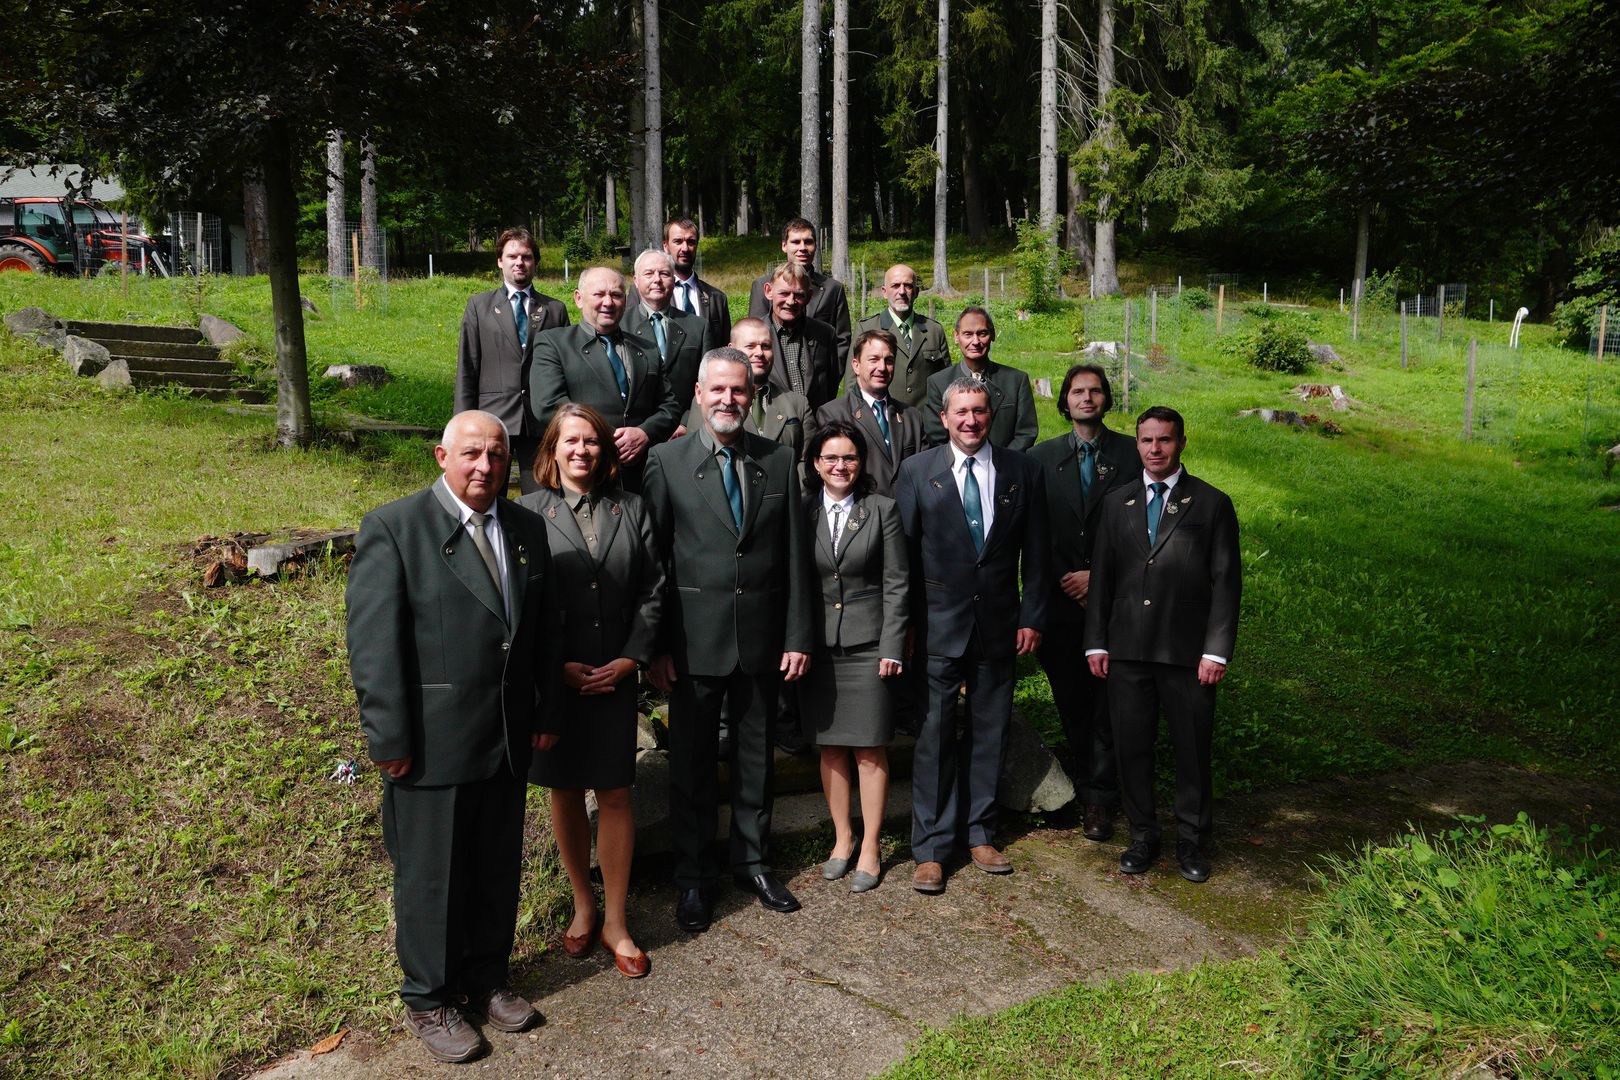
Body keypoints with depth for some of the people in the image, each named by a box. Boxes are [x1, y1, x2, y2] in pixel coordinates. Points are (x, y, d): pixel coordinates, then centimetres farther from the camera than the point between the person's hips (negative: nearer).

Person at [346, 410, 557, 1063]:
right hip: (433, 742, -5)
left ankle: (486, 979, 38)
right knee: (430, 876, 10)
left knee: (498, 868, 18)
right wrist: (389, 740, -15)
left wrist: (545, 713, 11)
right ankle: (428, 1000, 29)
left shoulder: (527, 529, 7)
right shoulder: (393, 528, -11)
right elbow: (373, 642, -13)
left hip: (508, 740, 6)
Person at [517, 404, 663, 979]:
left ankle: (615, 922, 16)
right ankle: (583, 906, 29)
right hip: (553, 677, -1)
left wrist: (630, 659, -6)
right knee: (565, 792, 11)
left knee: (615, 795, 3)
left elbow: (652, 590, 3)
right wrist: (556, 666, -11)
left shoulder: (631, 510, 5)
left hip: (615, 676, 1)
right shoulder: (528, 513, -2)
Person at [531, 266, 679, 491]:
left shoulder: (648, 351, 17)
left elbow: (669, 406, 14)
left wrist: (645, 434, -7)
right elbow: (548, 405, -9)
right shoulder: (552, 343, 4)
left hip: (640, 477, 3)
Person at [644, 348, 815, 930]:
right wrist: (656, 646, -8)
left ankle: (753, 862, 34)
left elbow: (794, 555, 4)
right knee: (691, 764, 10)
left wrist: (798, 636, 0)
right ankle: (694, 877, 26)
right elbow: (653, 558, -4)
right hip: (694, 640, -2)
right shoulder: (666, 461, -4)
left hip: (761, 639, 2)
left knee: (756, 757, 16)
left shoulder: (780, 461, 3)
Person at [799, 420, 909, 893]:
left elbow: (896, 584, -2)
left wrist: (892, 647, -7)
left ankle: (871, 846, 15)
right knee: (830, 746, 10)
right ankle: (842, 837, 24)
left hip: (868, 643, -2)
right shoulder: (802, 511, 3)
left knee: (870, 748, 3)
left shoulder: (882, 509, -2)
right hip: (818, 644, 2)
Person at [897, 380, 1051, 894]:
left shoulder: (1022, 470, 3)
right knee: (935, 736, 1)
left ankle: (978, 833, 26)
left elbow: (1036, 551, 6)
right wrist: (905, 624, -4)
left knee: (989, 733, 11)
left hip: (999, 624, 2)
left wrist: (1032, 616, 1)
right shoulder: (916, 470, -1)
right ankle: (930, 848, 11)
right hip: (938, 624, -2)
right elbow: (904, 552, -1)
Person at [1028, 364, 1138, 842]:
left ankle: (1098, 800, 7)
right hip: (1062, 600, 2)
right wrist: (1063, 583, -2)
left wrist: (1100, 576, -7)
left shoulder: (1131, 453, 2)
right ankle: (1092, 787, 22)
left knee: (1107, 702, -1)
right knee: (1071, 700, 7)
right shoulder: (1043, 457, 7)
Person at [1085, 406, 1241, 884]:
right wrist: (1095, 642, 5)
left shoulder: (1212, 504, 2)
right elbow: (1102, 576, 11)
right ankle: (1142, 836, 24)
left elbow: (1226, 583, 0)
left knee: (1192, 750, 6)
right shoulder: (1117, 503, 11)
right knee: (1132, 747, 8)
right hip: (1127, 650, 3)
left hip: (1188, 652, -2)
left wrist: (1216, 650, -7)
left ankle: (1191, 841, 23)